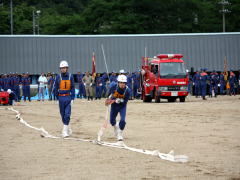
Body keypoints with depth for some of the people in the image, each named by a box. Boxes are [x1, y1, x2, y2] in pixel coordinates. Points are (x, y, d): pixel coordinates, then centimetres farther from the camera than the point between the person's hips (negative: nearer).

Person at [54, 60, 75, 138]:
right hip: (61, 98, 1)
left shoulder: (70, 76, 0)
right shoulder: (58, 77, 0)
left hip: (68, 97, -1)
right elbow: (56, 88, 6)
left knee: (67, 115, -9)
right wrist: (57, 98, 4)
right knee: (63, 115, 8)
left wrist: (72, 98, -3)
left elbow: (72, 88, 3)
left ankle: (65, 131, -8)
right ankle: (68, 129, 25)